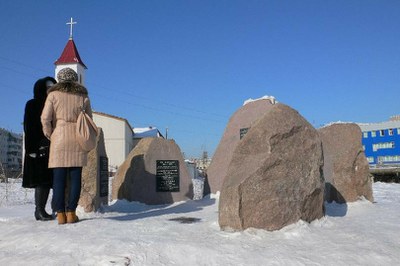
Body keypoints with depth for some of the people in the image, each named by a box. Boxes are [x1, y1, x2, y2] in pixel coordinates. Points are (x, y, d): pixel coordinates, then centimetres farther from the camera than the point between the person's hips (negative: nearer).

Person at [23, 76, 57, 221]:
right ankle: (39, 210, 2)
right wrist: (32, 149, -14)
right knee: (42, 180, -5)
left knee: (48, 180, 4)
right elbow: (28, 128, -4)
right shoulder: (32, 105, 3)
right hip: (40, 148, -5)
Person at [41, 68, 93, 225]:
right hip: (78, 138, 1)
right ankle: (71, 212, 2)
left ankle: (60, 214, 2)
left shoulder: (53, 95, 5)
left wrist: (49, 135, 7)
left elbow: (45, 118, -4)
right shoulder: (83, 96, 11)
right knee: (75, 177, 3)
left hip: (59, 137, -1)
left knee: (59, 178, 1)